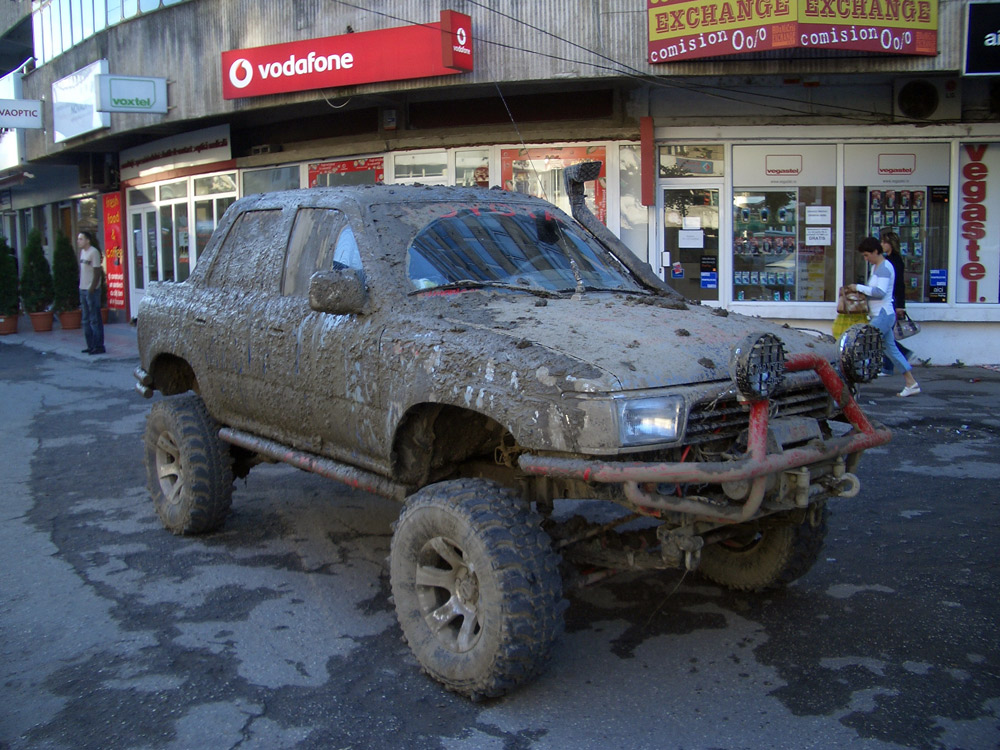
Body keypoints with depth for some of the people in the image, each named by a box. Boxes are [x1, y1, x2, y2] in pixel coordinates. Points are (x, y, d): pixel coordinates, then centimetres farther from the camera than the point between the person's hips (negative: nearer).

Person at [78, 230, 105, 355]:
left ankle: (99, 346, -2)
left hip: (92, 290, -9)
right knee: (86, 320, 12)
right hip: (83, 289, 9)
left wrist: (92, 289, -18)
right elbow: (82, 271, 17)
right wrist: (82, 288, 12)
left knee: (95, 320, -6)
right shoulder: (83, 252, 14)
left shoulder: (94, 252, -11)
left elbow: (97, 272, -15)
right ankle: (91, 345, 18)